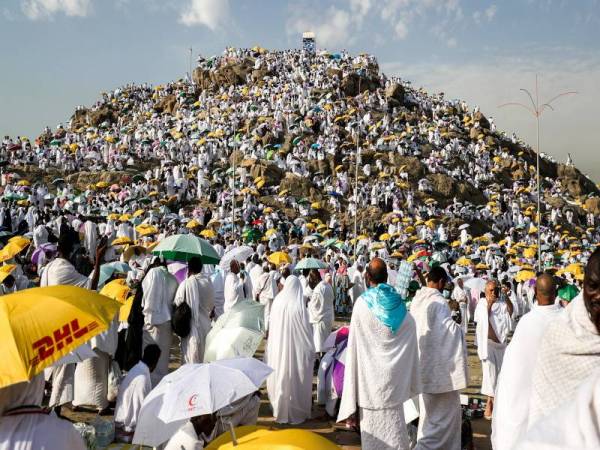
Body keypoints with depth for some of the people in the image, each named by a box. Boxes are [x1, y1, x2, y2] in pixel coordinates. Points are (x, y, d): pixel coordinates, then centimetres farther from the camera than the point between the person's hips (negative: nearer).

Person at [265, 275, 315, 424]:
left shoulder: (277, 301, -7)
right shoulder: (299, 305, -17)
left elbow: (271, 326, 3)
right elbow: (306, 330, -11)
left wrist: (272, 348, 15)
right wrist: (311, 349, 2)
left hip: (278, 349, 3)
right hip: (296, 349, -3)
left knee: (280, 378, 17)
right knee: (295, 380, 11)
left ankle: (280, 410, 30)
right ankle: (296, 412, 22)